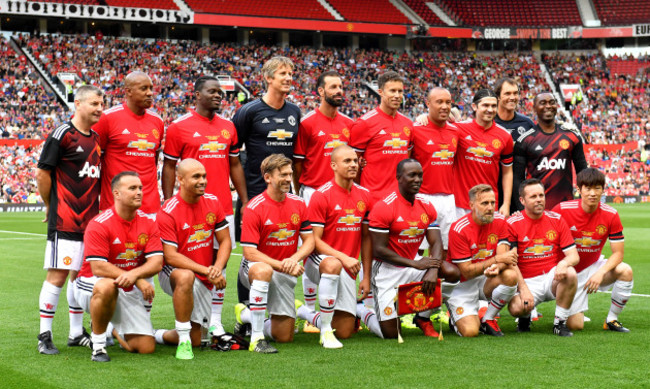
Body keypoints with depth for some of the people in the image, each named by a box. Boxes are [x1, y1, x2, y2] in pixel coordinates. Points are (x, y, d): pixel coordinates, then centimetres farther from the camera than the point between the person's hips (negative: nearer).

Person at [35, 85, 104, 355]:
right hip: (65, 221, -8)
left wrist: (94, 206, 16)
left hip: (91, 219, 8)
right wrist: (50, 206, -1)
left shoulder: (96, 138, 15)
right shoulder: (63, 134, -8)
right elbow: (42, 173, -7)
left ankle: (76, 333, 20)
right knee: (58, 273, -8)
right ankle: (45, 336, -2)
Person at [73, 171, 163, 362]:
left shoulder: (148, 222, -1)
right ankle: (98, 344, -21)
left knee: (146, 348, -5)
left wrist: (134, 274, -31)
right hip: (91, 284, -5)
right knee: (107, 286, -42)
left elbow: (157, 262, -9)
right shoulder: (99, 225, -16)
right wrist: (139, 281, -27)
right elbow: (98, 268, -23)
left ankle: (116, 331, 29)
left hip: (128, 292, 5)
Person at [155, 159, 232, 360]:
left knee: (195, 340, 4)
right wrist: (207, 271, -26)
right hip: (172, 273, -5)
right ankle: (183, 342, -33)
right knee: (185, 276, -43)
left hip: (204, 281, 5)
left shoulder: (213, 202, 0)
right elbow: (171, 256, -21)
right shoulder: (168, 212, -17)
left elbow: (225, 241, 4)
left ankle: (159, 335, 36)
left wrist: (217, 268, -15)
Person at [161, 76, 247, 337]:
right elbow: (169, 166, 0)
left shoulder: (228, 127, 12)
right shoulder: (179, 127, -2)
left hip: (223, 206, 5)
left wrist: (245, 201, 12)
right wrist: (168, 204, -5)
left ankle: (215, 320, 14)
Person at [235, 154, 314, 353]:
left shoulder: (298, 204, 1)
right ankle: (256, 338, -36)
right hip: (256, 267, -5)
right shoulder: (254, 208, -16)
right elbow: (249, 252, -20)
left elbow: (309, 240, 2)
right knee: (262, 270, -45)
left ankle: (245, 315, 33)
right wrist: (281, 265, -28)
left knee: (285, 337, 3)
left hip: (285, 275, 5)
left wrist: (293, 259, -18)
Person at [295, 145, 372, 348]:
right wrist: (343, 257, -25)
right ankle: (325, 330, -31)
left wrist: (366, 276, 8)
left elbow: (366, 238, 12)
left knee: (345, 332, 1)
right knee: (333, 265, -43)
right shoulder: (321, 195, -11)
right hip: (318, 260, -5)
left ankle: (306, 313, 31)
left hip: (348, 268, 5)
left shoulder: (364, 195, 6)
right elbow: (315, 240, -13)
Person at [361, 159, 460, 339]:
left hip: (414, 263, 6)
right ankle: (360, 311, 23)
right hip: (388, 269, -6)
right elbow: (379, 250, -18)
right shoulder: (384, 207, -17)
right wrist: (415, 264, -21)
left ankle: (423, 318, 4)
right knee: (390, 334, -10)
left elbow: (436, 243, -2)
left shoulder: (426, 207, 2)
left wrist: (433, 271, -22)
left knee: (452, 272, -19)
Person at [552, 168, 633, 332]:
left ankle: (611, 320, -8)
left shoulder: (611, 215, -11)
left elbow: (618, 253, -11)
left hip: (593, 267, 2)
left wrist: (601, 273, -28)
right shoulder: (562, 209, -17)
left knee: (625, 270, -27)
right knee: (575, 325, -13)